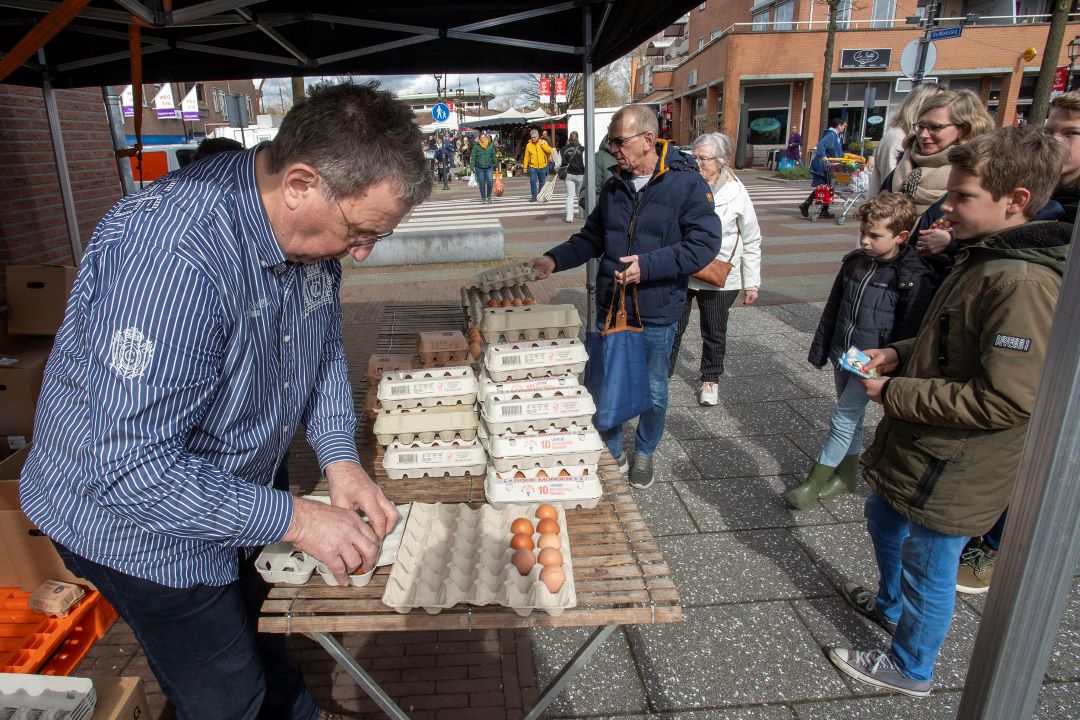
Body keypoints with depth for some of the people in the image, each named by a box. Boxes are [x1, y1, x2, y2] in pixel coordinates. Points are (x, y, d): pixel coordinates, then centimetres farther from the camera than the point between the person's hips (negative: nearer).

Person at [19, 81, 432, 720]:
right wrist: (295, 519, -29)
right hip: (134, 513, -7)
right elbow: (136, 468, -35)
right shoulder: (174, 259, -38)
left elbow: (322, 345, 4)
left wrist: (341, 458, -8)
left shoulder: (313, 225, -11)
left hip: (228, 490, 7)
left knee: (261, 629, 29)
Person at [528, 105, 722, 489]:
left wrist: (648, 265, -29)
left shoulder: (687, 183, -13)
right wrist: (555, 259, -2)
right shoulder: (614, 187, 4)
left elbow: (704, 244, -19)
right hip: (610, 306, 5)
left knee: (654, 391, 14)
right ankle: (611, 452, 38)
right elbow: (591, 237, 13)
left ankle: (644, 453, 39)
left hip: (657, 313, -4)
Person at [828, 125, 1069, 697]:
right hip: (916, 450, 10)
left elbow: (1004, 400, -30)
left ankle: (909, 670, 35)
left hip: (953, 473, -10)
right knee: (883, 520, 29)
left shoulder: (1025, 284, -28)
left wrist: (892, 391, -22)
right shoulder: (984, 258, 5)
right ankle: (891, 605, 56)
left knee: (928, 571, 11)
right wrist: (899, 353, 1)